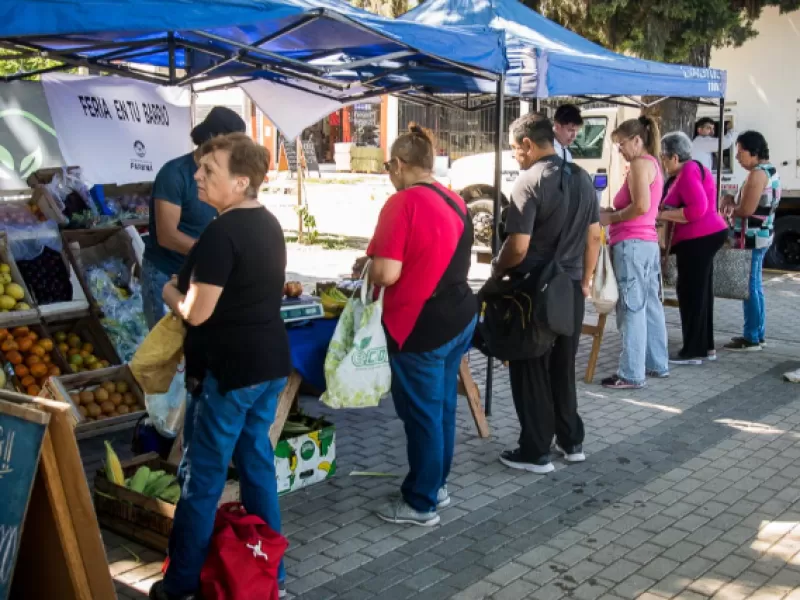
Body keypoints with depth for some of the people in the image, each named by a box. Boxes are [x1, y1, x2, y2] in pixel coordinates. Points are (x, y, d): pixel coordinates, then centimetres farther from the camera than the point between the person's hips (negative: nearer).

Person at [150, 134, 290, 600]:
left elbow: (196, 312, -20)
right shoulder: (270, 224, 8)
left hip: (229, 370, -9)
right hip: (271, 363, 9)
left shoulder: (220, 234, -20)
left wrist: (170, 291, 0)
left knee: (203, 477, 3)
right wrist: (195, 282, 19)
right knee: (257, 461, 17)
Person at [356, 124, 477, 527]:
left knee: (422, 414, 3)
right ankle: (435, 486, 33)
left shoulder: (403, 203, -16)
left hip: (421, 325, -8)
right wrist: (377, 265, 22)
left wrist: (365, 268, 1)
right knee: (442, 409, 18)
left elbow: (387, 274, -21)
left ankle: (421, 504, 16)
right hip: (458, 317, 8)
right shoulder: (455, 201, 9)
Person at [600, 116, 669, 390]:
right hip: (648, 243, 10)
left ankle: (632, 374, -5)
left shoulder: (640, 164, -9)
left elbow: (641, 206, -21)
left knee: (632, 309, -8)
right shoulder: (653, 164, 20)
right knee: (650, 306, 14)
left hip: (632, 244, -10)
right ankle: (657, 364, 21)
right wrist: (613, 212, 10)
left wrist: (611, 218, -9)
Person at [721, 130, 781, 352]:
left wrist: (729, 206, -4)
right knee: (755, 285, 16)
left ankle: (751, 339, -2)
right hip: (761, 234, 10)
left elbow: (748, 210, -22)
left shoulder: (758, 173, -18)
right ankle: (758, 334, 23)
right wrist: (734, 202, 7)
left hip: (752, 237, -10)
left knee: (749, 286, -6)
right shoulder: (769, 170, 14)